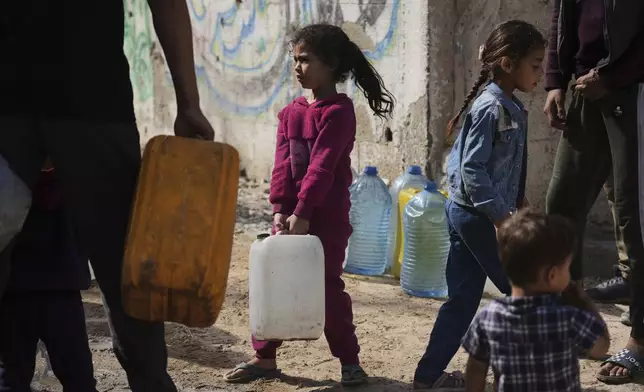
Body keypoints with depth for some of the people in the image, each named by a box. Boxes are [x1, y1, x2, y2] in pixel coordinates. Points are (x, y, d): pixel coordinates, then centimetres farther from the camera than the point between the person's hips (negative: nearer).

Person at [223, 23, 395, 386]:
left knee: (328, 286, -2)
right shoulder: (291, 113, 9)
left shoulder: (338, 111, -11)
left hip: (328, 216, -6)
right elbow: (283, 164, 3)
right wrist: (280, 209, -8)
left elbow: (322, 167, -18)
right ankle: (265, 358, 16)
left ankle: (350, 360, 10)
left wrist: (302, 212, -23)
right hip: (291, 213, 7)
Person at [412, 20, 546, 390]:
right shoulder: (490, 107, -18)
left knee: (463, 299, 12)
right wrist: (501, 217, -23)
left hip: (468, 215, 9)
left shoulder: (512, 108, 11)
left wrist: (517, 206, 18)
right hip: (479, 215, -9)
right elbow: (472, 169, -22)